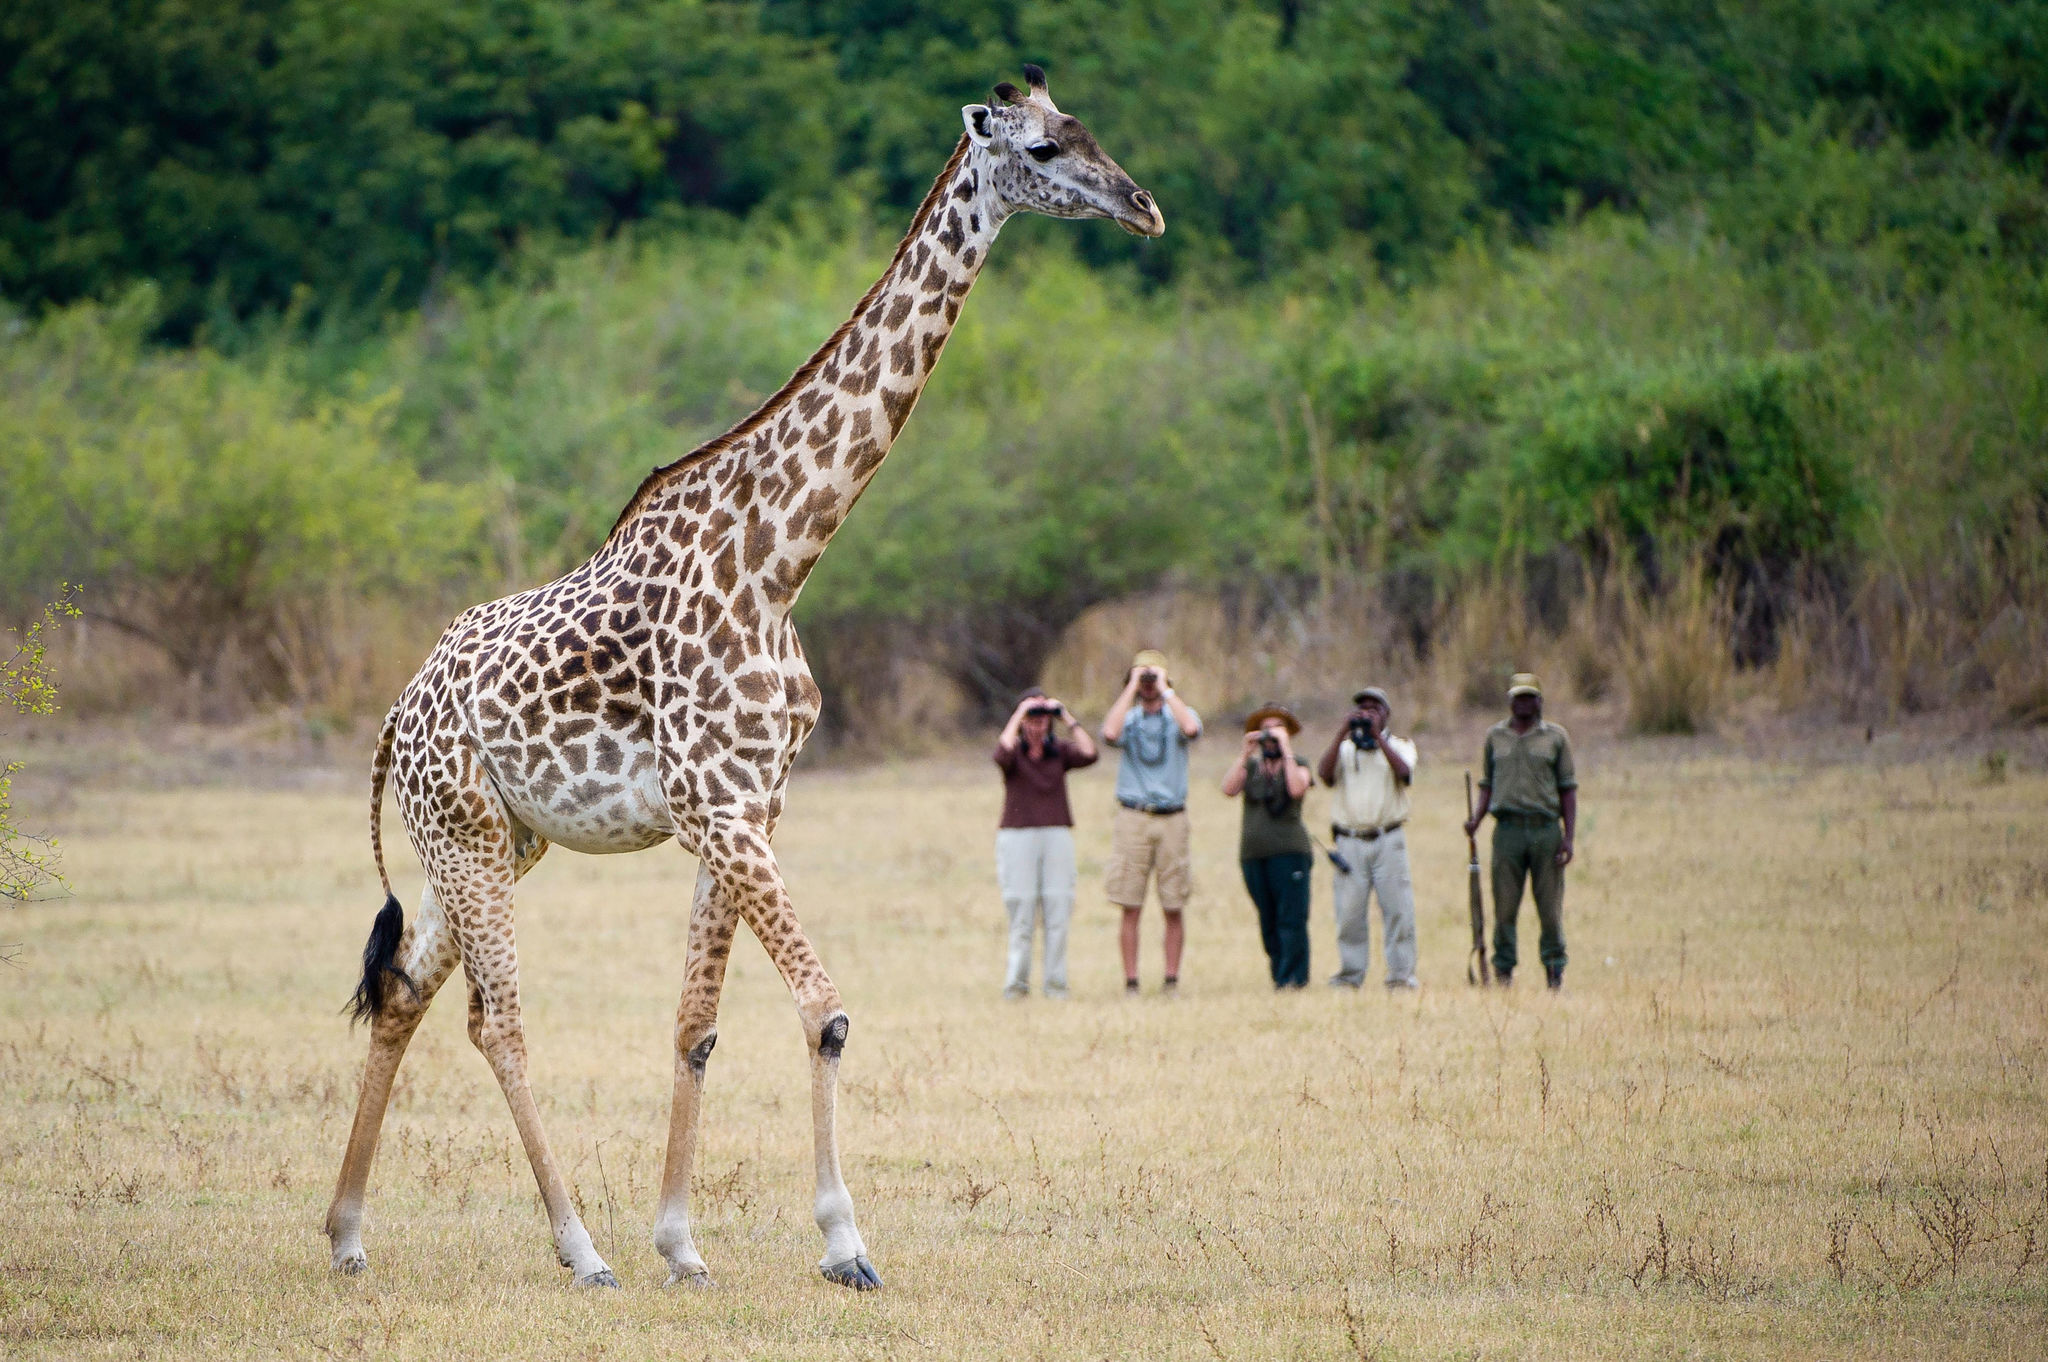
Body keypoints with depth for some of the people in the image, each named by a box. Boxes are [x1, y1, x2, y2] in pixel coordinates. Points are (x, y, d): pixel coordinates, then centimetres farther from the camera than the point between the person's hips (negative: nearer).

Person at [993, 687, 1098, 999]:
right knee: (1021, 917, -6)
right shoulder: (1013, 751, 4)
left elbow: (1089, 754, -8)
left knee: (1058, 914, -3)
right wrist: (1019, 714, -12)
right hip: (1017, 835, -2)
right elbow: (1003, 753, -20)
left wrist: (1068, 718, -4)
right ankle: (1016, 983, -2)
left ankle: (1056, 984, 1)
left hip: (1057, 836, 2)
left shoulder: (1060, 750, 10)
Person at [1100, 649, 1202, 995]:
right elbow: (1110, 733, -14)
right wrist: (1131, 688, -7)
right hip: (1133, 819, 0)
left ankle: (1172, 980, 8)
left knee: (1173, 908, 1)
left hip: (1172, 820, 0)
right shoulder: (1127, 718, 10)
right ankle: (1131, 982, 0)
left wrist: (1165, 690, -8)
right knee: (1130, 908, -2)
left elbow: (1191, 729, -16)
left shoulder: (1177, 716, 9)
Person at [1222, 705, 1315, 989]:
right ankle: (1278, 974, 9)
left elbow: (1297, 789, -13)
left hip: (1289, 848, -4)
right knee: (1268, 920, 4)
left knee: (1291, 918, -11)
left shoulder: (1298, 763, 8)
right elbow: (1229, 789, 0)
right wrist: (1245, 753, -4)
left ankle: (1293, 977, -12)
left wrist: (1286, 749, -10)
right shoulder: (1251, 765, 17)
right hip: (1253, 852, 4)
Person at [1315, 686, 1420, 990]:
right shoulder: (1343, 748, 15)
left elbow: (1404, 773, -9)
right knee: (1349, 911, -3)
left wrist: (1377, 736, -9)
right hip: (1349, 840, 1)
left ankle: (1401, 974, -2)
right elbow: (1324, 772, -5)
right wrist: (1343, 733, -9)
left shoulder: (1399, 746, 12)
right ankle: (1350, 974, 3)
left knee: (1397, 908, -5)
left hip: (1389, 840, -1)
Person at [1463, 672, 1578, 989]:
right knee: (1504, 906, -2)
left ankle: (1555, 972, 4)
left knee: (1550, 907, -1)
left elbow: (1568, 788, 7)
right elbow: (1487, 784, 17)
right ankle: (1503, 972, 3)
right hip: (1508, 829, 1)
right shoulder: (1495, 736, 13)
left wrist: (1569, 836, -2)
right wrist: (1476, 819, -1)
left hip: (1546, 829, -1)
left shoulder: (1556, 736, 8)